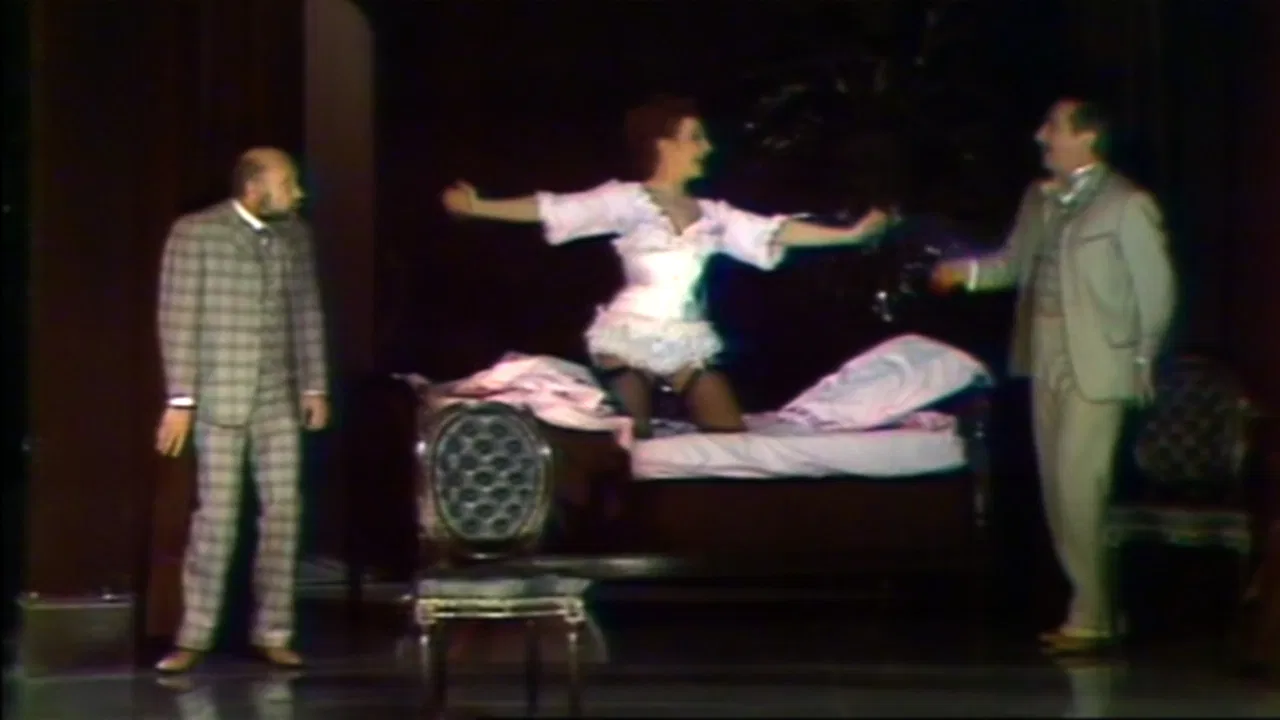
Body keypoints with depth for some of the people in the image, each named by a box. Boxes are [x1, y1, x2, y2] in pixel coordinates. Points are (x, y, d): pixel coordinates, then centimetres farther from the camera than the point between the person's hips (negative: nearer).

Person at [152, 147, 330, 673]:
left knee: (283, 513, 4)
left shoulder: (295, 236, 7)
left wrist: (315, 386, 9)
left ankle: (273, 632, 12)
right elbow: (179, 320, -10)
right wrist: (180, 399, -13)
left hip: (278, 399, 5)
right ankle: (194, 637, 6)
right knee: (216, 518, -3)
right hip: (219, 398, -5)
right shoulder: (195, 234, -9)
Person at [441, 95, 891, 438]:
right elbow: (553, 210, -11)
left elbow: (775, 233, 12)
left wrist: (851, 233, 8)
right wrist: (477, 207, -21)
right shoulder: (629, 201, -4)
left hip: (687, 345, 5)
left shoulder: (710, 214, 12)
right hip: (631, 340, -5)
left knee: (733, 441, -2)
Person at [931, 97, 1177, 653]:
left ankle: (1091, 618, -2)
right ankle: (1089, 606, 18)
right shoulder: (1039, 199, 12)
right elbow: (1015, 261, 19)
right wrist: (967, 271, -1)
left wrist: (1141, 363, -4)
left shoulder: (1128, 206, -8)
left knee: (1079, 491, -10)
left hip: (1096, 371, -7)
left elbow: (1156, 289, -5)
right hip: (1047, 365, 7)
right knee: (1059, 492, 9)